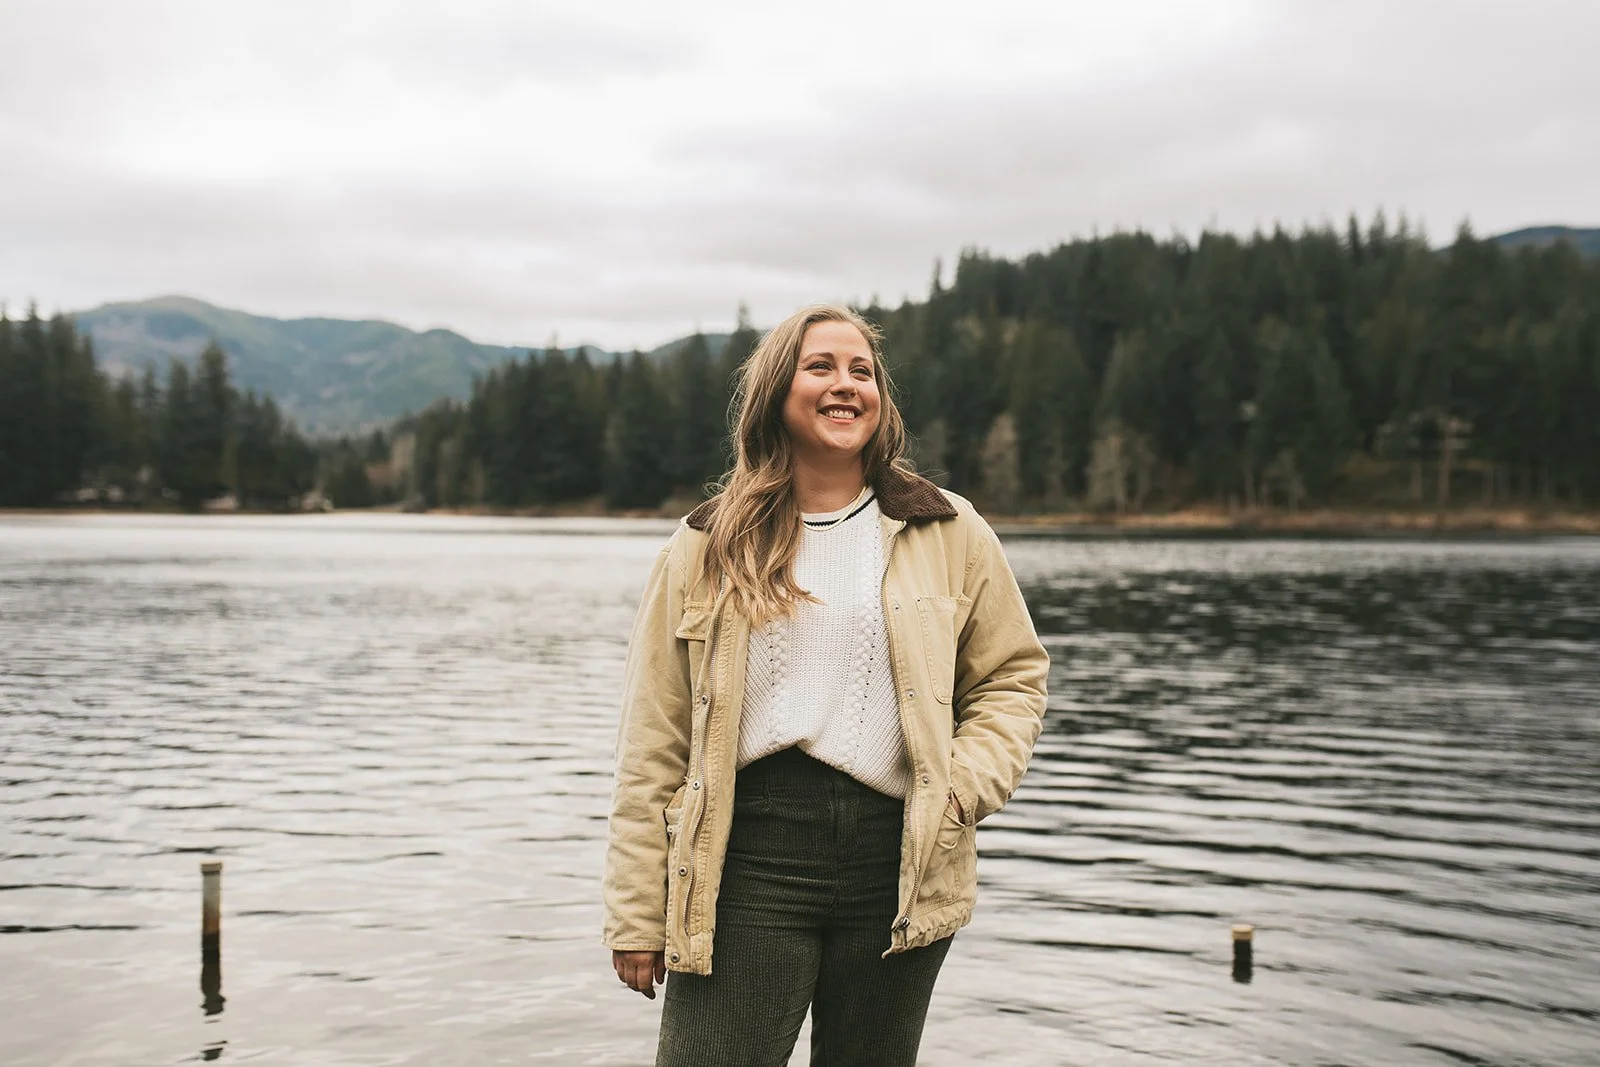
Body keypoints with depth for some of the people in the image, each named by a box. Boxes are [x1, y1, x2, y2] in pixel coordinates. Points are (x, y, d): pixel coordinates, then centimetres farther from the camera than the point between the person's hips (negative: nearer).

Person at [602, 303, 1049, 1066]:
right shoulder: (706, 549, 5)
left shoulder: (950, 536, 7)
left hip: (897, 864, 1)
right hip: (745, 865, -1)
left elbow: (1012, 676, 16)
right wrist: (638, 914, 1)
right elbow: (652, 746, 4)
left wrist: (966, 786, -3)